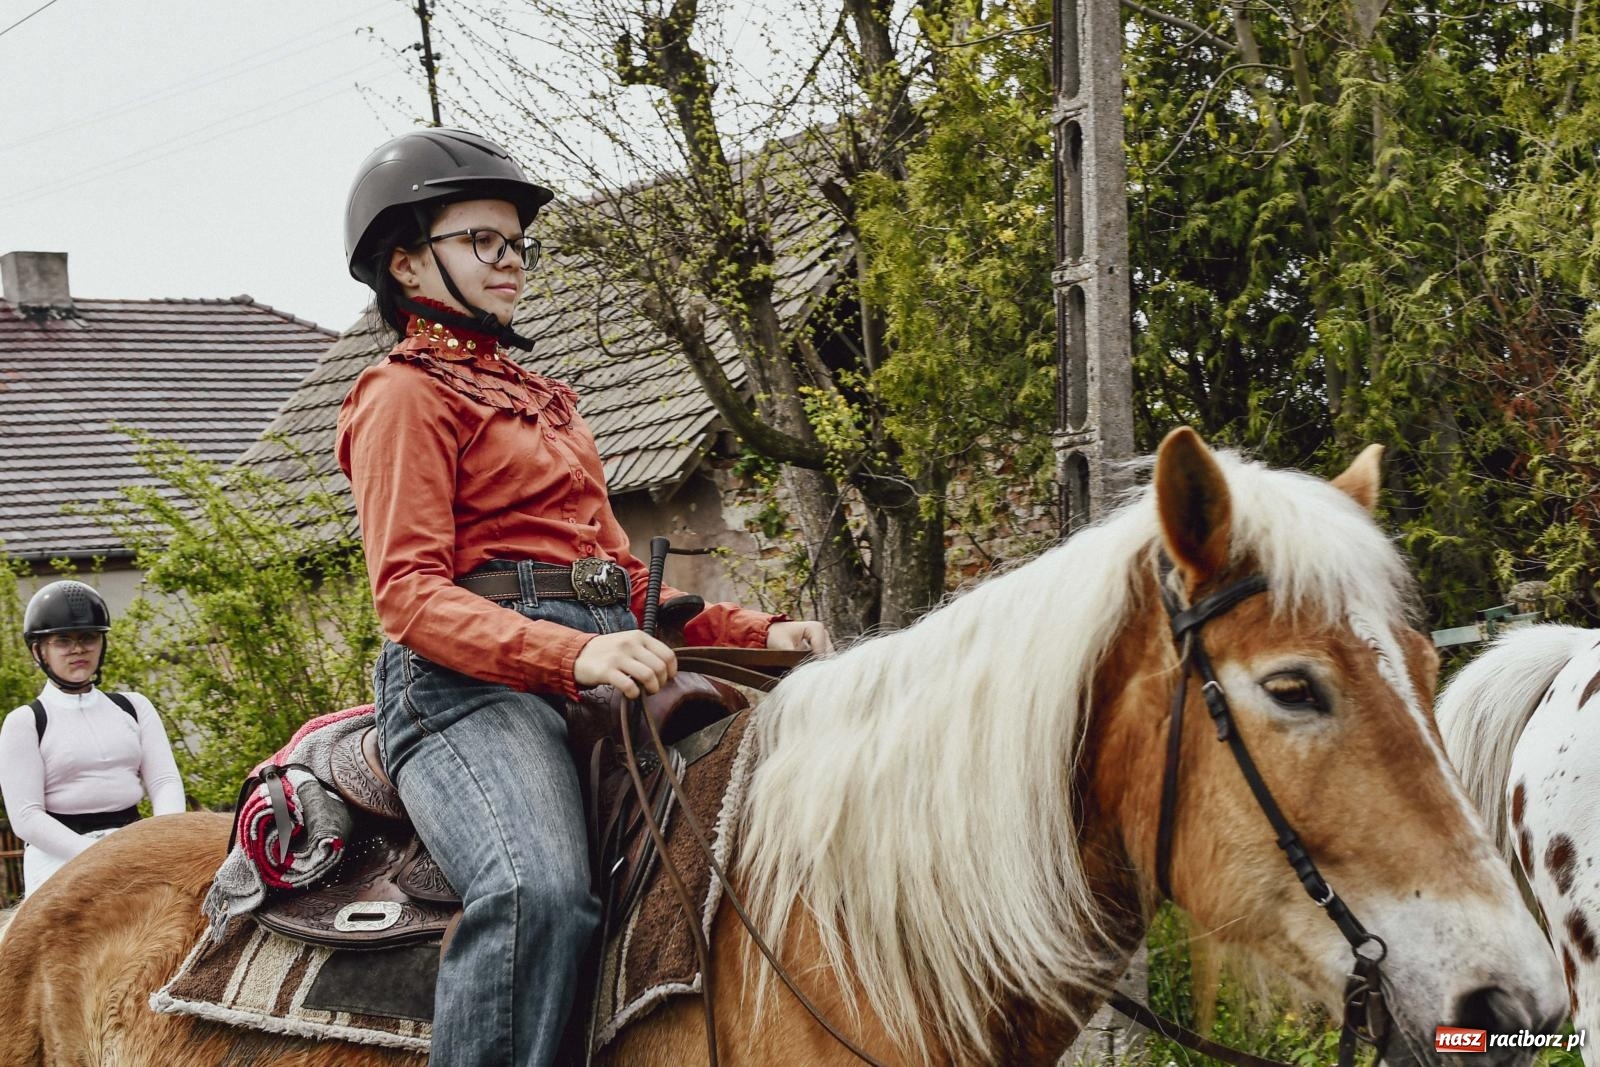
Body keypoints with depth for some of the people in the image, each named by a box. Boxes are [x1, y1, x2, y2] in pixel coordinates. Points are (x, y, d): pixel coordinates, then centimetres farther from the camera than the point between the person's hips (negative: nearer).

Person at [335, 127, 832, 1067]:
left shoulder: (544, 401, 31)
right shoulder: (407, 395, 6)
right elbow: (409, 592, -8)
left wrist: (753, 632, 11)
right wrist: (570, 654, -24)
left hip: (599, 664, 8)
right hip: (470, 680, -8)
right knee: (539, 892, -35)